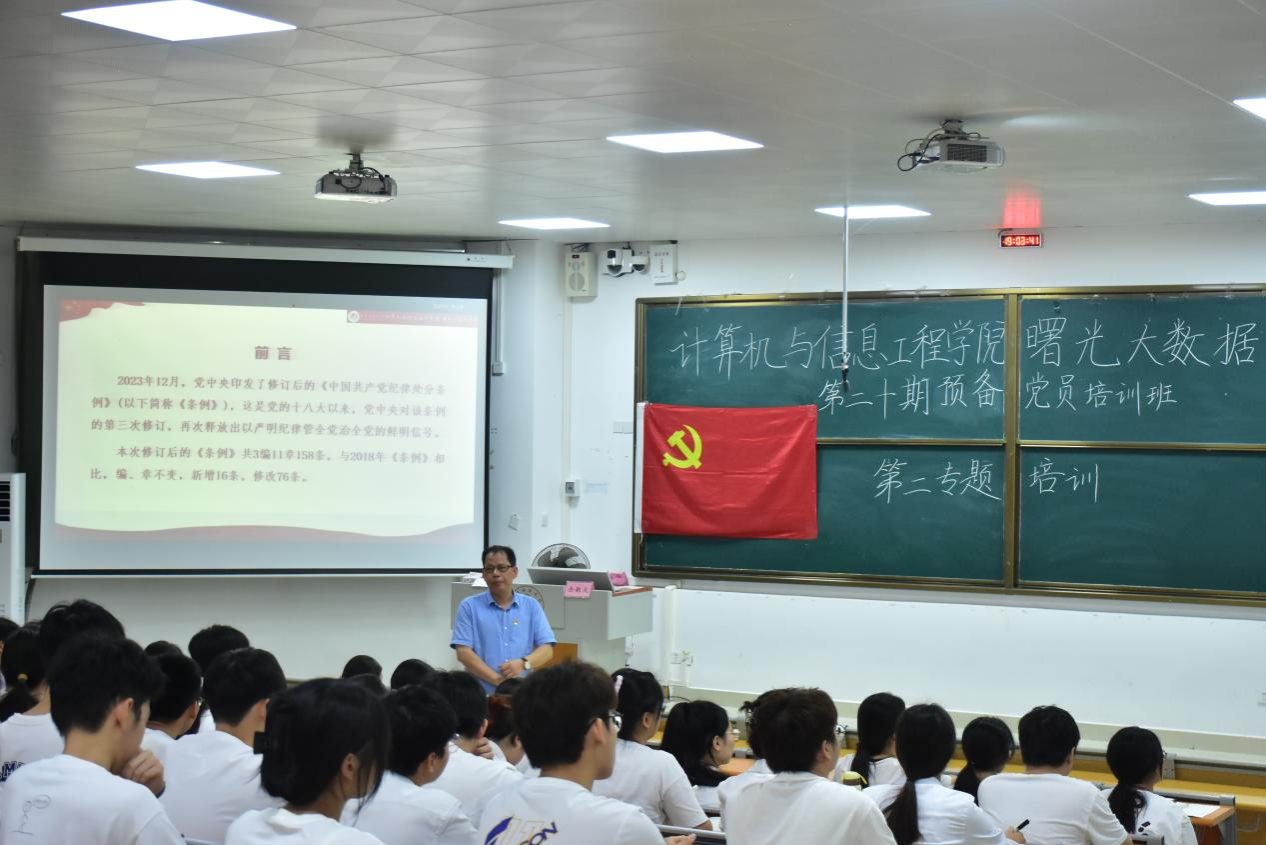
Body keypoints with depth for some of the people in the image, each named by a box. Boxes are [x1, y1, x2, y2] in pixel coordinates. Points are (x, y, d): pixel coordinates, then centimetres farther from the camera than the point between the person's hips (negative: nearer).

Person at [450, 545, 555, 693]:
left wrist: (524, 663, -13)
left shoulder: (531, 606, 12)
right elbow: (463, 652, -2)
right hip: (481, 694, -2)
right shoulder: (469, 607, 6)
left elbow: (547, 649, 7)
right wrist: (497, 680, -13)